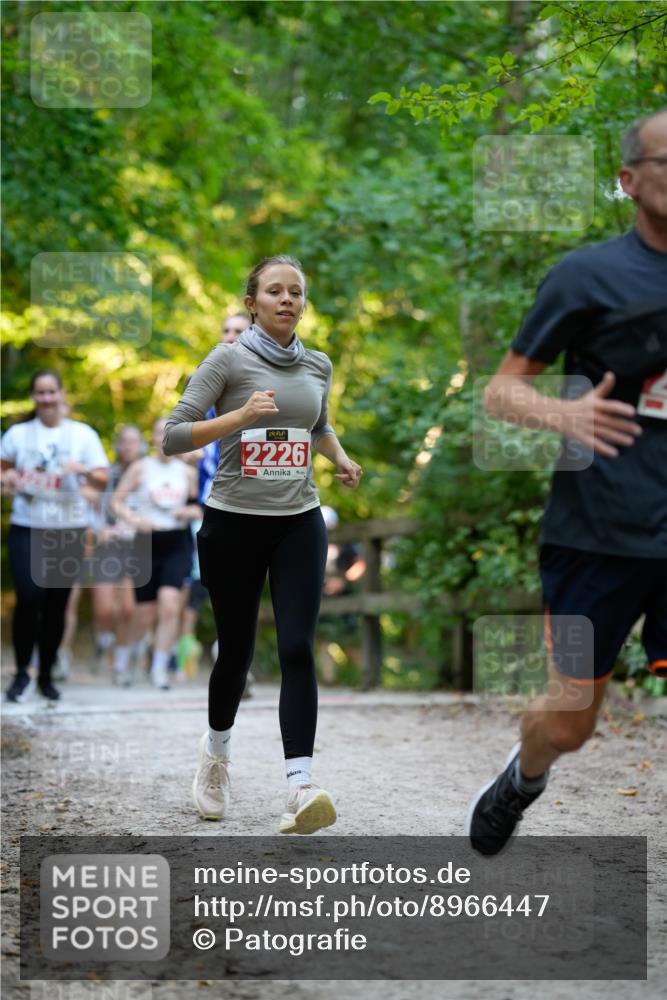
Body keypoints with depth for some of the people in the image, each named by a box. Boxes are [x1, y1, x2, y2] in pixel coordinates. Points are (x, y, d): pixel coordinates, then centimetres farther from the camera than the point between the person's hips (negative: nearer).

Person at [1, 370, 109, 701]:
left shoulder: (83, 434, 3)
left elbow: (102, 480, 0)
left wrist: (83, 470, -22)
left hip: (69, 531, 0)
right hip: (27, 528, 0)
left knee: (56, 605, 5)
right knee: (29, 597, -15)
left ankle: (46, 675, 17)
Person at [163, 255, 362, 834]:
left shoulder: (318, 366, 8)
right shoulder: (228, 360, -6)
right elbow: (172, 437, -12)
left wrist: (341, 459, 9)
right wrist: (240, 415, -24)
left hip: (299, 524, 3)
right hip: (233, 522, -2)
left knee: (297, 649, -14)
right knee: (237, 651, 9)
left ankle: (300, 789, -23)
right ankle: (216, 755, 39)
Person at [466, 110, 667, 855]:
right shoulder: (588, 275, -3)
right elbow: (501, 390, -3)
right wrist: (561, 414, -23)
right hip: (597, 534, -2)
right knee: (570, 721, 7)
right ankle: (524, 775, 41)